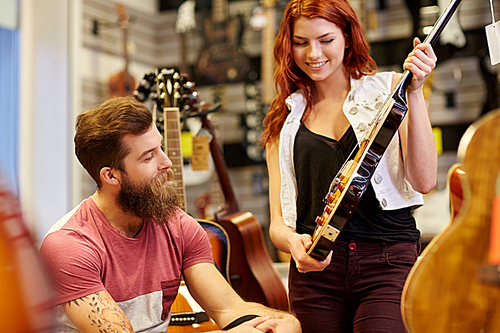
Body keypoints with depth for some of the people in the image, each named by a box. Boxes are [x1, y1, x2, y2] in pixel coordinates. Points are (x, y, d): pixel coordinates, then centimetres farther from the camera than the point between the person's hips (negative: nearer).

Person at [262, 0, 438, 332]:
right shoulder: (285, 120, 13)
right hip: (314, 270, 2)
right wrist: (293, 241, -16)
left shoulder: (387, 89, 7)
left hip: (388, 261, -2)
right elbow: (278, 222, 7)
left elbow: (424, 181, -6)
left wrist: (414, 91, -9)